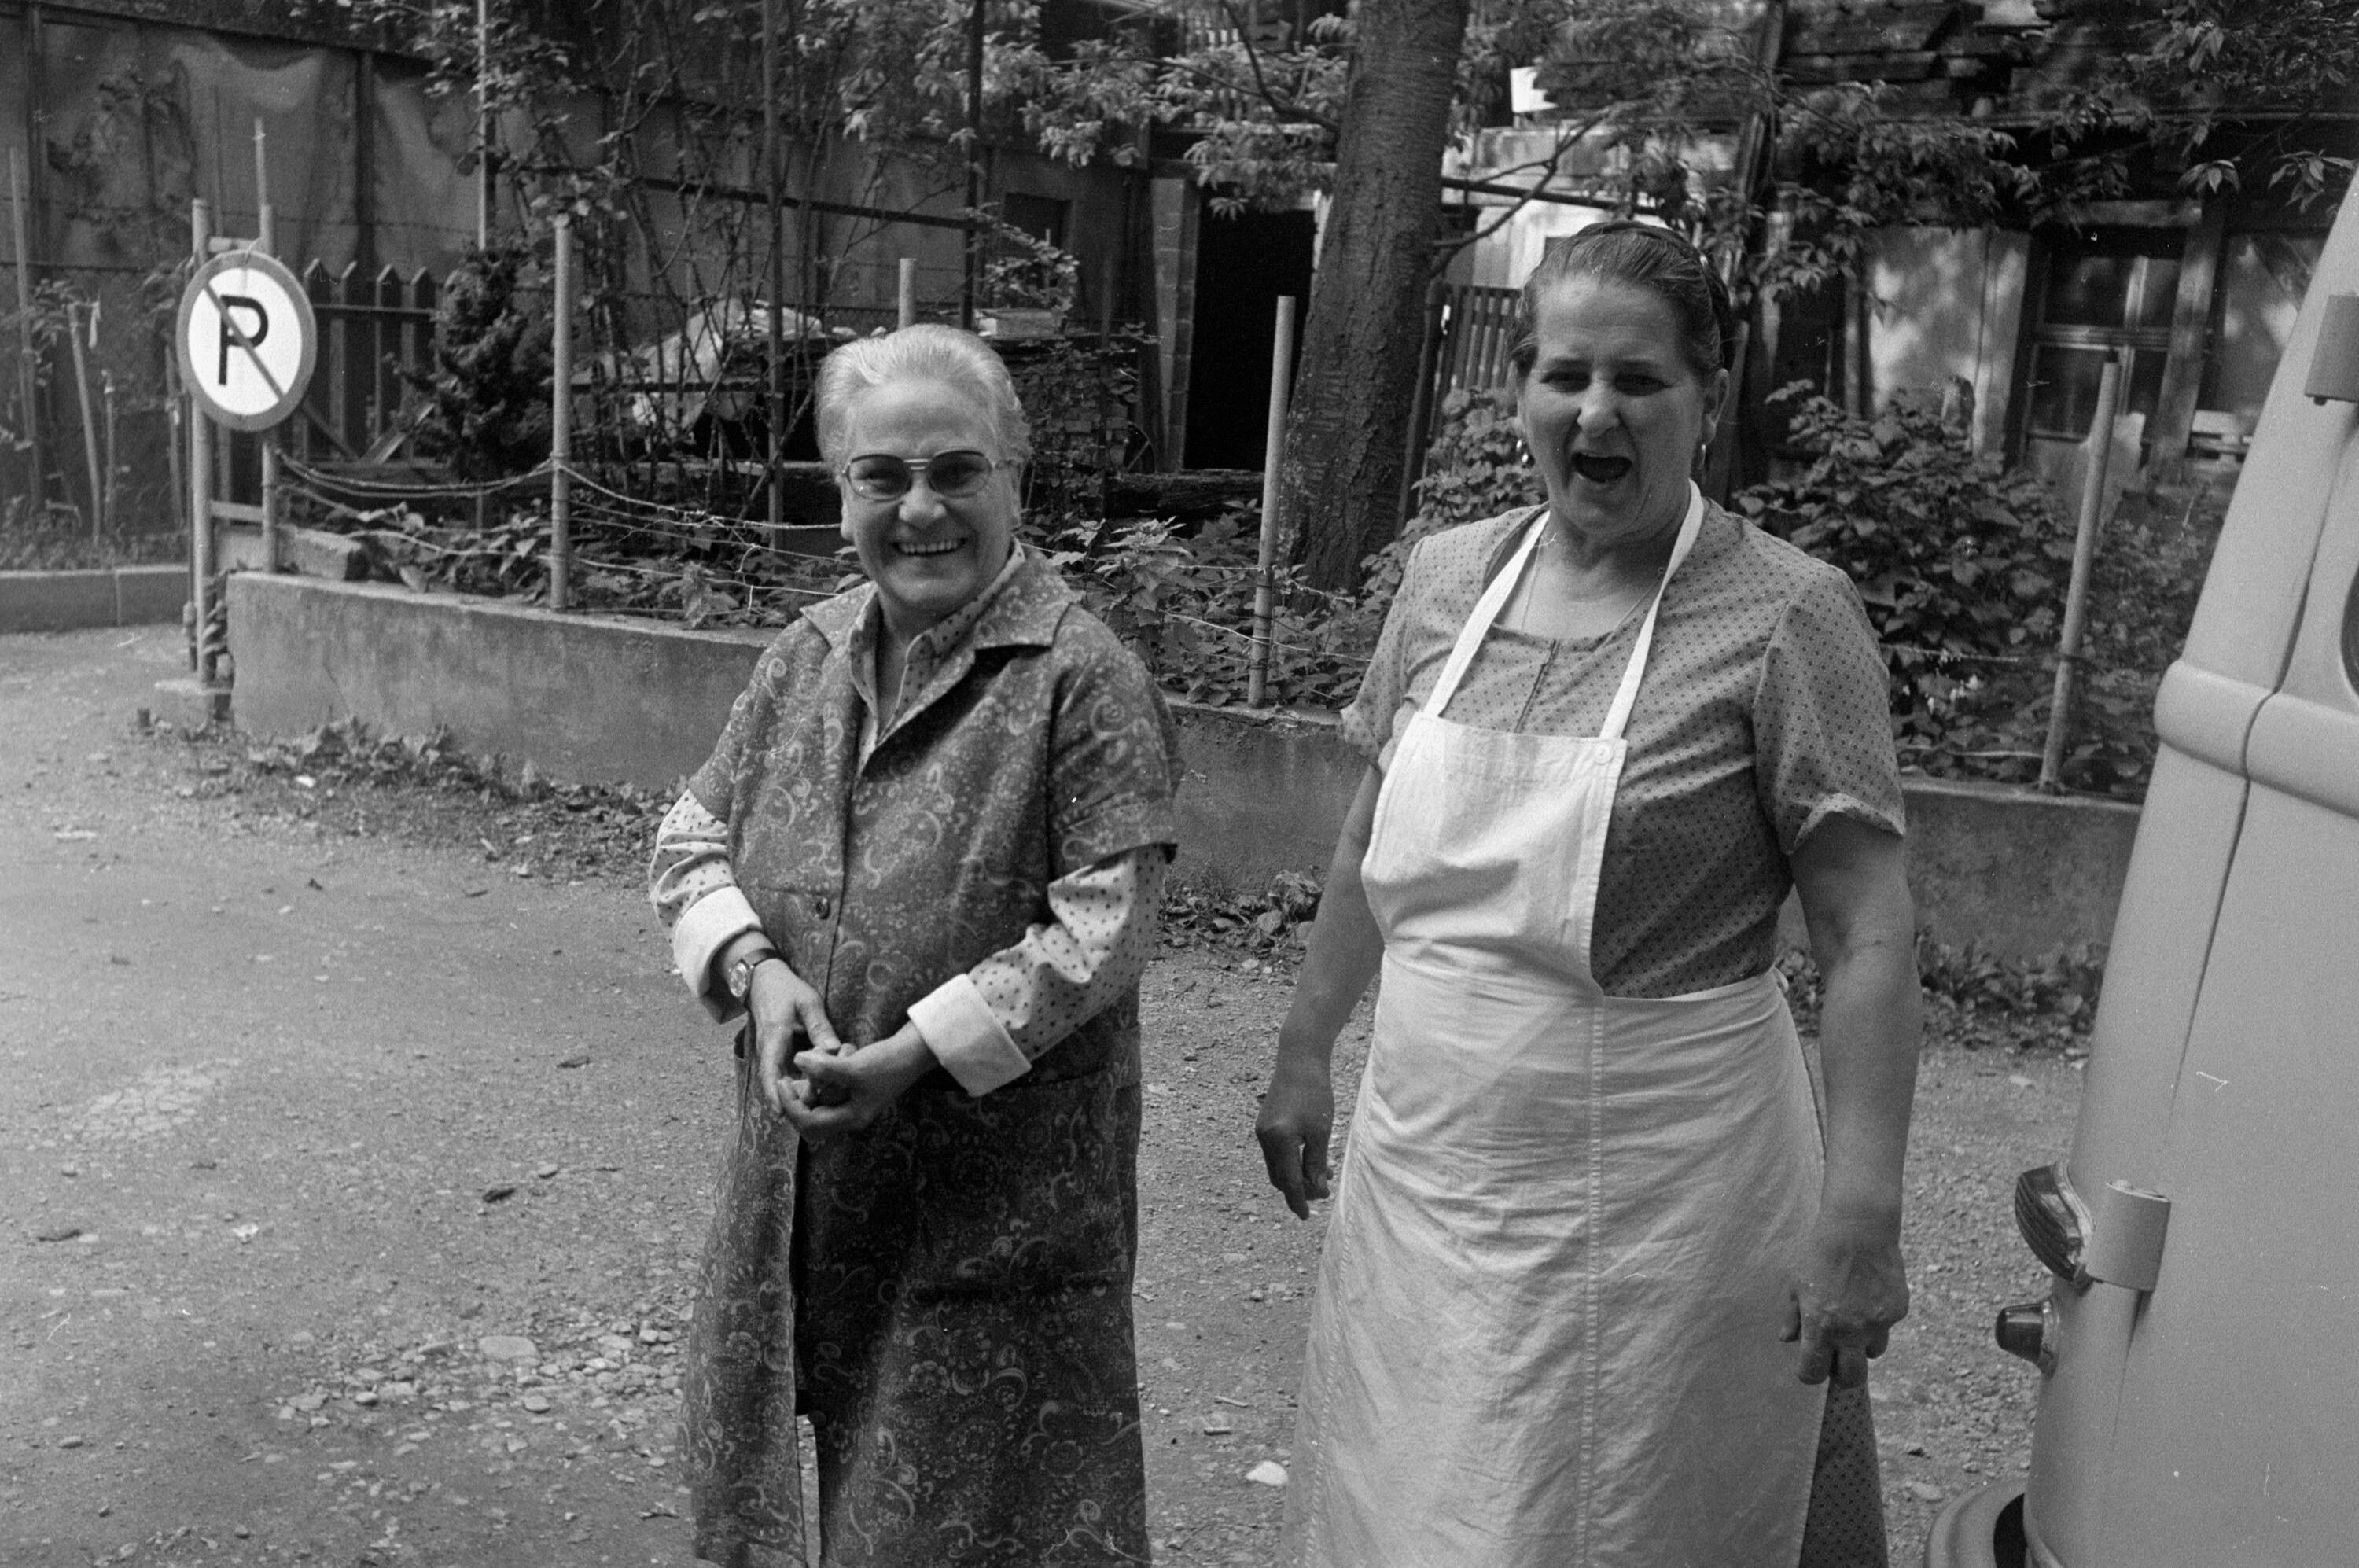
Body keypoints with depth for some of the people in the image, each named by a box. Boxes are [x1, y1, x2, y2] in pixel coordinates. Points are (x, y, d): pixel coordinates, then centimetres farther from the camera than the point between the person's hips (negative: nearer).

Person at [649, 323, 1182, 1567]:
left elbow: (1101, 927, -18)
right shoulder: (806, 655, 5)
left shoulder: (1084, 678, -14)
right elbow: (693, 842, 8)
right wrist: (757, 970, -11)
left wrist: (919, 1055, -21)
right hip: (800, 1173, 6)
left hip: (999, 1195, -5)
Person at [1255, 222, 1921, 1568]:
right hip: (1419, 1181, 5)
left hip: (1656, 1208, -5)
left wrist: (1862, 1215, -18)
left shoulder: (1784, 615, -13)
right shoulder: (1447, 576, 3)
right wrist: (1307, 1052, 18)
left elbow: (1871, 937, -13)